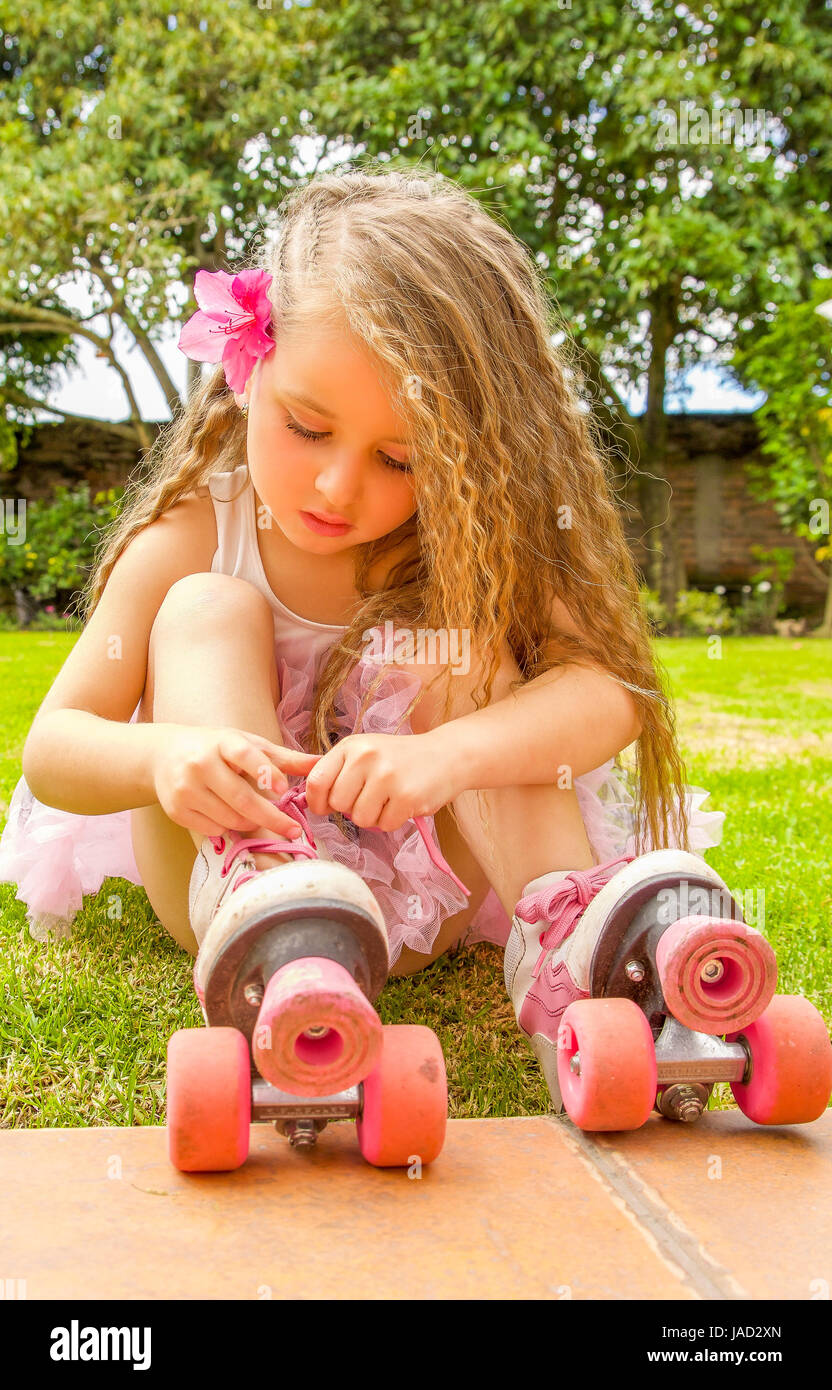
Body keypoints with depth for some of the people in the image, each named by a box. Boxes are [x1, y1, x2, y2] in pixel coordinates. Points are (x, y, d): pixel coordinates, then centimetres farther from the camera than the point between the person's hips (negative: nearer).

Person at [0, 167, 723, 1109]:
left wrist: (449, 752, -43)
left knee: (464, 642, -20)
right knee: (207, 609, -19)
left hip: (408, 907, 0)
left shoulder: (469, 545, -7)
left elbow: (608, 688, -22)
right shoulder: (189, 537, -8)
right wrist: (161, 755, -36)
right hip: (228, 881, 0)